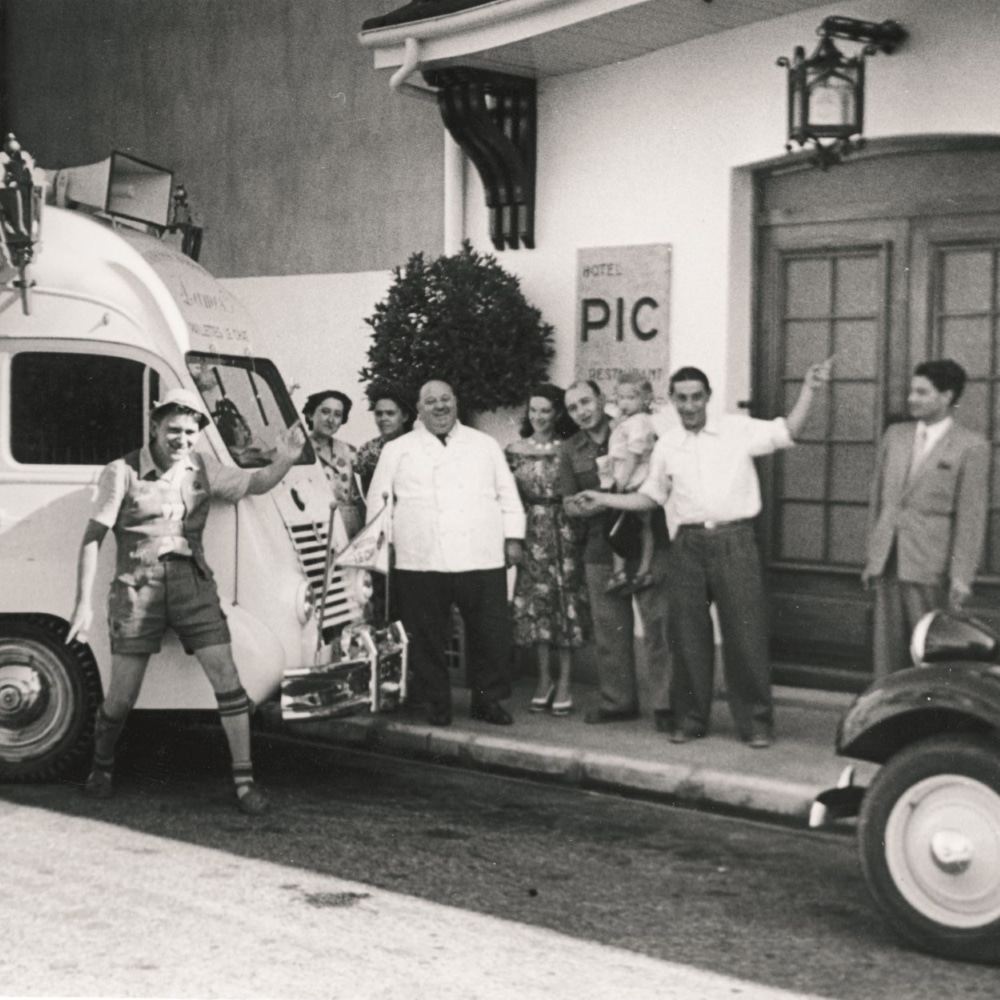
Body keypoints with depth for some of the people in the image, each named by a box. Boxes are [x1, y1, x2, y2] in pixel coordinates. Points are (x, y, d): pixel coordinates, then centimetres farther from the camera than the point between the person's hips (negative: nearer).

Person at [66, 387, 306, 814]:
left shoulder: (202, 468, 9)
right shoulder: (123, 472, -3)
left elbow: (254, 483, 10)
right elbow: (93, 537, -4)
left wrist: (284, 461, -13)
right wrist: (84, 603, -10)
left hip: (191, 579, 3)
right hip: (138, 583, -3)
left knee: (226, 678, -7)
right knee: (121, 695, 2)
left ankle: (244, 779, 0)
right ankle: (101, 769, 29)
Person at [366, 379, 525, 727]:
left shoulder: (485, 445, 17)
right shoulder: (397, 450, 12)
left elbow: (508, 494, 15)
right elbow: (378, 500, 12)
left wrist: (513, 538, 6)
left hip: (482, 557, 1)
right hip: (420, 561, -1)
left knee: (491, 632, -1)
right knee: (427, 636, 0)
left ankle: (488, 699, 13)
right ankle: (436, 702, 13)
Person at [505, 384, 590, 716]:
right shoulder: (515, 451, 5)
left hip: (564, 535, -2)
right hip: (531, 535, 2)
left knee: (566, 604, 0)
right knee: (535, 605, 4)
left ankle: (564, 684, 7)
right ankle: (544, 680, 15)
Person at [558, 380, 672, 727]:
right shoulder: (571, 451, 12)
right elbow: (569, 504, 10)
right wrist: (584, 507, -13)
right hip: (600, 548, 4)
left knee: (658, 623, -7)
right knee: (609, 629, 8)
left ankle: (664, 702, -4)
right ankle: (617, 701, 18)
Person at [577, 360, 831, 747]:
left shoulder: (738, 430, 2)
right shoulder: (666, 445, 11)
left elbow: (788, 431, -2)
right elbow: (650, 496, 18)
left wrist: (808, 389, -12)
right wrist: (604, 500, 10)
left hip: (734, 540, -3)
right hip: (688, 544, 3)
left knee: (745, 632, -2)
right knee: (687, 634, 6)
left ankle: (755, 721, 6)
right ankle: (688, 718, 18)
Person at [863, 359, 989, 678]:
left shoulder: (971, 447, -5)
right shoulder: (894, 436, 11)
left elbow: (971, 516, -7)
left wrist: (962, 576, -11)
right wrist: (872, 556, 15)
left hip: (932, 567, -5)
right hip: (888, 564, 5)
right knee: (887, 648, 8)